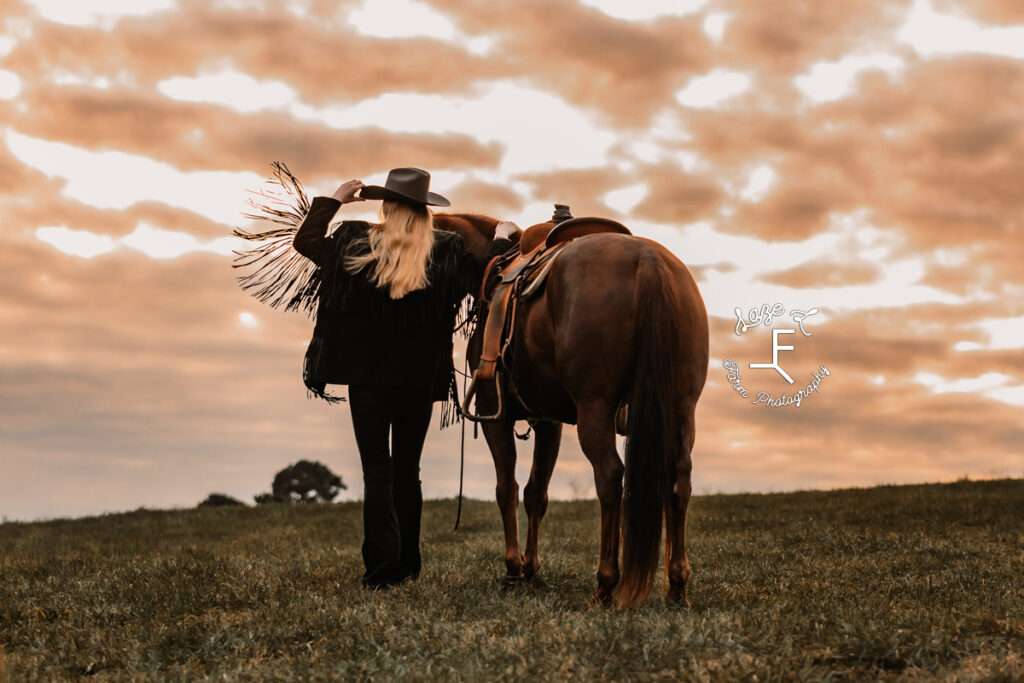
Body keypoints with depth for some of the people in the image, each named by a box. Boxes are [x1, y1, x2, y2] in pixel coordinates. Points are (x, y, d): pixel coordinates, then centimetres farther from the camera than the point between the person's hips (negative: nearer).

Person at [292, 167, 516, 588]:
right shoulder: (446, 253, -4)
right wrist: (501, 241, 20)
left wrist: (333, 200, 20)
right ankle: (407, 564, 23)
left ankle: (382, 569, -7)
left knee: (376, 471, 0)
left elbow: (305, 241, 9)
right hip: (419, 378, 2)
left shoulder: (353, 246, -4)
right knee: (407, 470, 14)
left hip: (367, 375, -2)